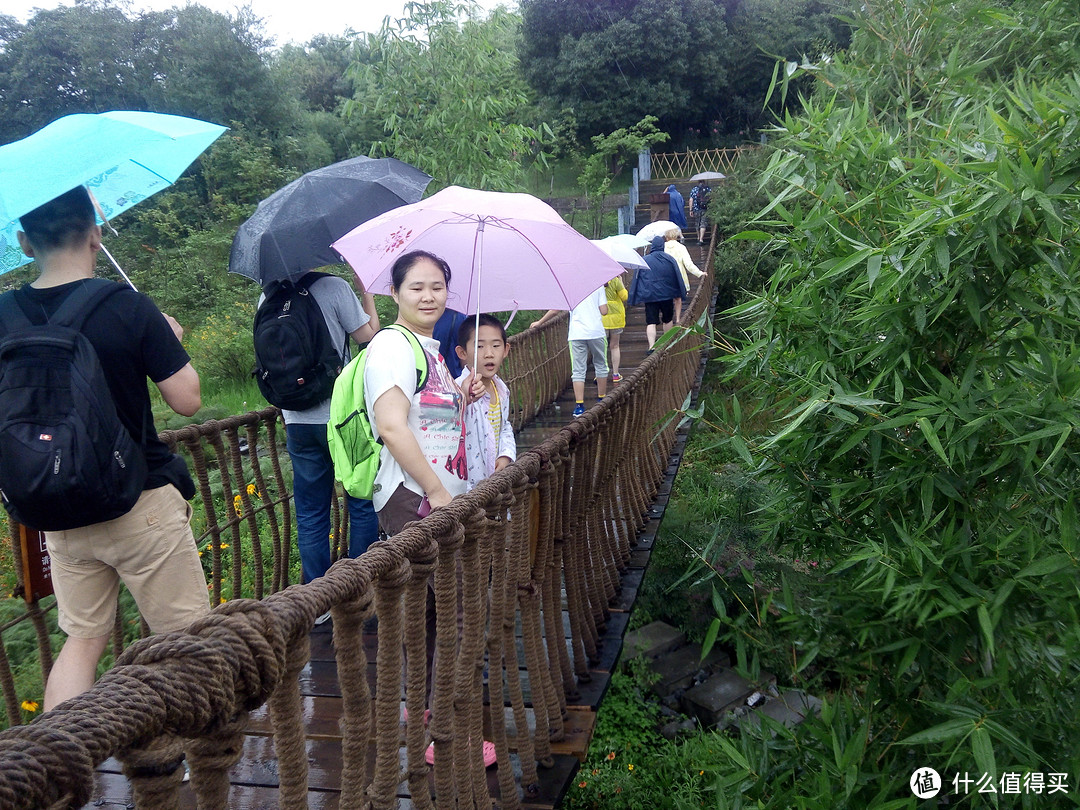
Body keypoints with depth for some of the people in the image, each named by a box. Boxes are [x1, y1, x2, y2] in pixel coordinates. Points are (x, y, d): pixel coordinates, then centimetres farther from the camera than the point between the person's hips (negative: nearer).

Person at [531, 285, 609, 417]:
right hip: (597, 332, 0)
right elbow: (604, 311, -2)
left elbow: (555, 310, 2)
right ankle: (602, 399, 28)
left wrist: (540, 322, 13)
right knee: (600, 365, 19)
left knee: (578, 370, 1)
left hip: (576, 334, 0)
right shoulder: (598, 286, 3)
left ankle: (579, 405, -5)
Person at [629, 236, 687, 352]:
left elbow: (637, 279, 0)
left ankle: (651, 346, -19)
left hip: (649, 295, -1)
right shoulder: (669, 259, -1)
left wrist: (636, 298, 5)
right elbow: (678, 278, 4)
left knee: (651, 322, -4)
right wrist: (680, 293, 15)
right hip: (666, 294, 1)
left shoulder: (643, 260, -2)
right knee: (667, 320, 19)